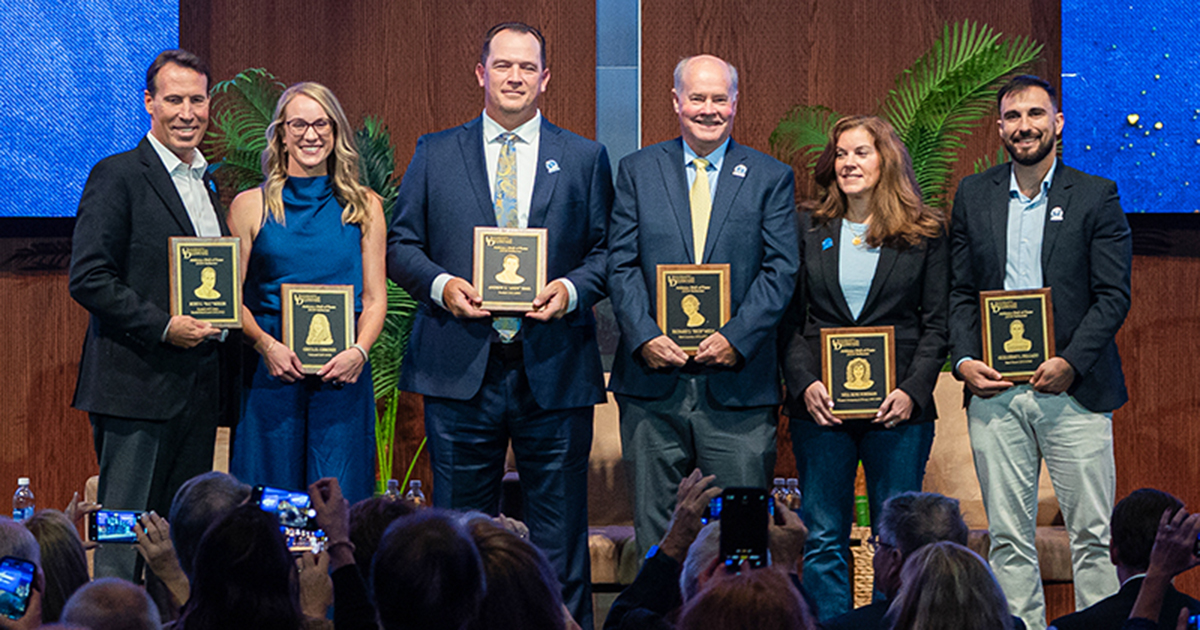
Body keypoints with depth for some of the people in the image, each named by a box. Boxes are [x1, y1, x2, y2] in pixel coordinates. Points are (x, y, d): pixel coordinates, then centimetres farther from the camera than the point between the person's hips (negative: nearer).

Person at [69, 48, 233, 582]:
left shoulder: (210, 183, 18)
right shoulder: (117, 176, -6)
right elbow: (88, 279, -13)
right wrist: (164, 326, -18)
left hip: (199, 388, 7)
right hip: (136, 383, -7)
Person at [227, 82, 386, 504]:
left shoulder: (364, 207, 11)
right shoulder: (250, 206, 7)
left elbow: (375, 298, 9)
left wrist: (358, 351, -10)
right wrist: (266, 344, -12)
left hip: (343, 374, 1)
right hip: (271, 372, -1)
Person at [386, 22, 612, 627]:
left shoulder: (585, 158, 10)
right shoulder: (434, 153, 10)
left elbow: (607, 251, 9)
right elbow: (400, 245, 9)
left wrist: (572, 288, -10)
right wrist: (441, 284, -9)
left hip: (553, 368, 0)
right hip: (461, 371, 0)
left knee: (559, 529, 3)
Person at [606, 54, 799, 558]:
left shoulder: (771, 178, 7)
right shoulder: (638, 170, 10)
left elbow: (781, 270, -1)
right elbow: (621, 264, 4)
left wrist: (737, 338, -13)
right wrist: (644, 337, -11)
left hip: (738, 382, -1)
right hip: (653, 383, 1)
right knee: (654, 530, 6)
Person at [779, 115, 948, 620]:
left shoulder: (926, 232, 6)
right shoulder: (809, 230, 10)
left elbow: (936, 324, 3)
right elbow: (789, 321, 8)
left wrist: (913, 391, -10)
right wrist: (805, 384, -8)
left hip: (898, 407, -1)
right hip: (821, 404, 1)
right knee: (822, 538, 1)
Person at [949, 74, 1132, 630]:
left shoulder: (1096, 197, 2)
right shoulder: (973, 195, 11)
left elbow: (1114, 296, -2)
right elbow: (959, 291, 11)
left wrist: (1070, 363, -13)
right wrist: (964, 360, -4)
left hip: (1074, 390, -2)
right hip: (994, 391, 2)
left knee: (1093, 535, -1)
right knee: (1008, 538, 4)